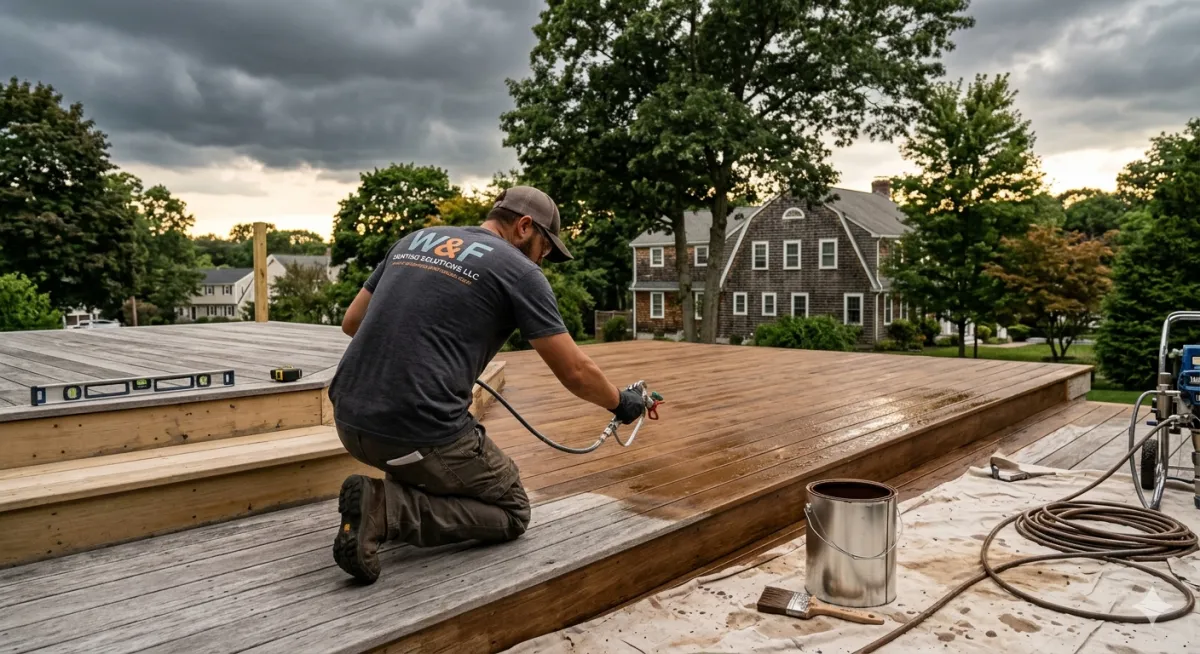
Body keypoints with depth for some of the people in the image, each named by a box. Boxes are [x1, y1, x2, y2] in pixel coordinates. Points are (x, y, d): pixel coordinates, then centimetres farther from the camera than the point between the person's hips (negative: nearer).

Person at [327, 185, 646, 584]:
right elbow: (575, 372, 1)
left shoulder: (415, 240, 17)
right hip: (420, 433, -7)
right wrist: (620, 404, 20)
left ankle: (409, 489, 18)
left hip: (349, 419, 8)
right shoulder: (518, 270, -1)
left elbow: (352, 321, 21)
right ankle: (387, 508, -5)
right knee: (512, 512, 15)